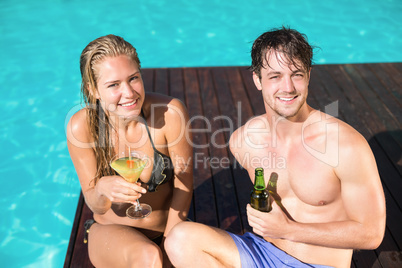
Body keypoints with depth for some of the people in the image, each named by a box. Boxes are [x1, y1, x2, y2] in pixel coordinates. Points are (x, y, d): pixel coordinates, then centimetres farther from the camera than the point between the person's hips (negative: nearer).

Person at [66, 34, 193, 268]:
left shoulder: (171, 112, -21)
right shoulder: (82, 126, -17)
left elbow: (183, 184, -10)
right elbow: (96, 206, -9)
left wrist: (167, 248, -11)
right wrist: (102, 189, -31)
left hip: (167, 231, 1)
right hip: (112, 233, 0)